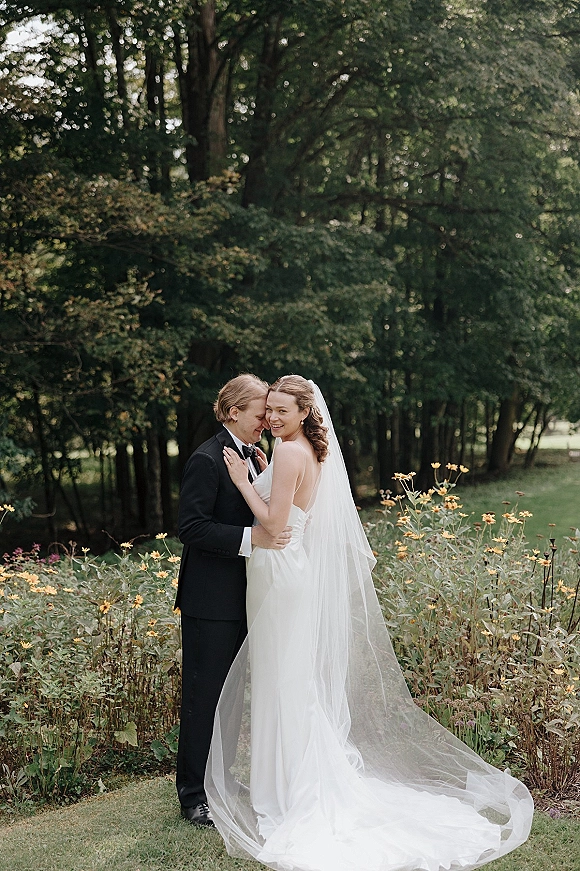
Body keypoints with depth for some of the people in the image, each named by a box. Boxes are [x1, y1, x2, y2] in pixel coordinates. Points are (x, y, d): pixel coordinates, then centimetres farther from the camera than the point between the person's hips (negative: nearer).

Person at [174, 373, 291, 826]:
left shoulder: (251, 458, 10)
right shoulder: (207, 459, -16)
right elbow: (192, 528, -21)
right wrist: (251, 537, -26)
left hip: (241, 597, 9)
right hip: (210, 600, -9)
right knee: (204, 694, 1)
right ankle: (195, 796, 13)